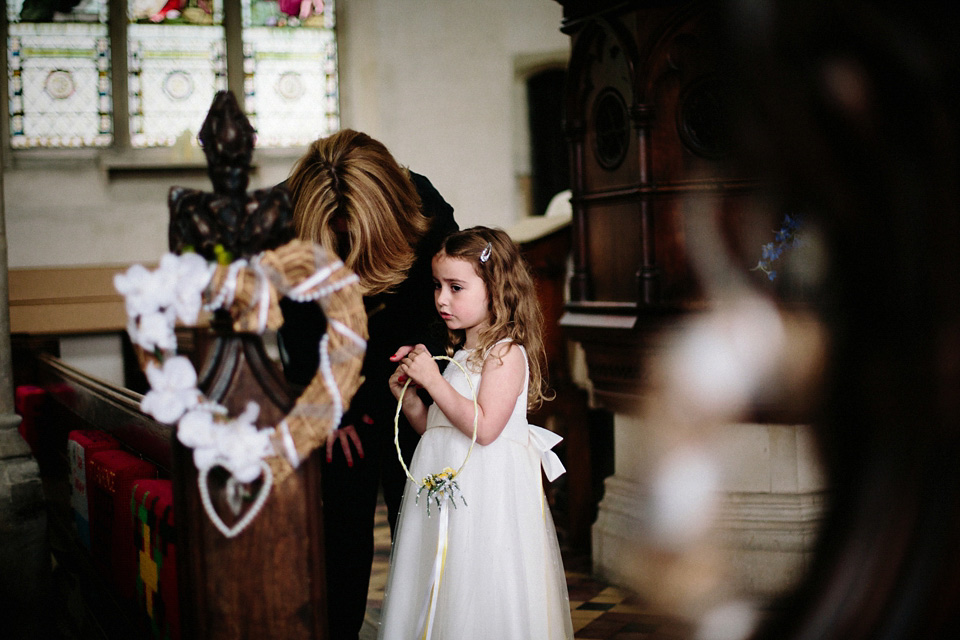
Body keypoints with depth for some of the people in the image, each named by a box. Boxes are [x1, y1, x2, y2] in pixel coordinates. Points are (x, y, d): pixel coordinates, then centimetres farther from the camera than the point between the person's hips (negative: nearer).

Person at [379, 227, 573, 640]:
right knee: (438, 593, 13)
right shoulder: (458, 353, 14)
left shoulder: (506, 353, -11)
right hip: (444, 489, 8)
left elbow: (484, 428, -22)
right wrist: (408, 396, 4)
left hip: (487, 494, -8)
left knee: (483, 607, -3)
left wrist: (433, 380, -18)